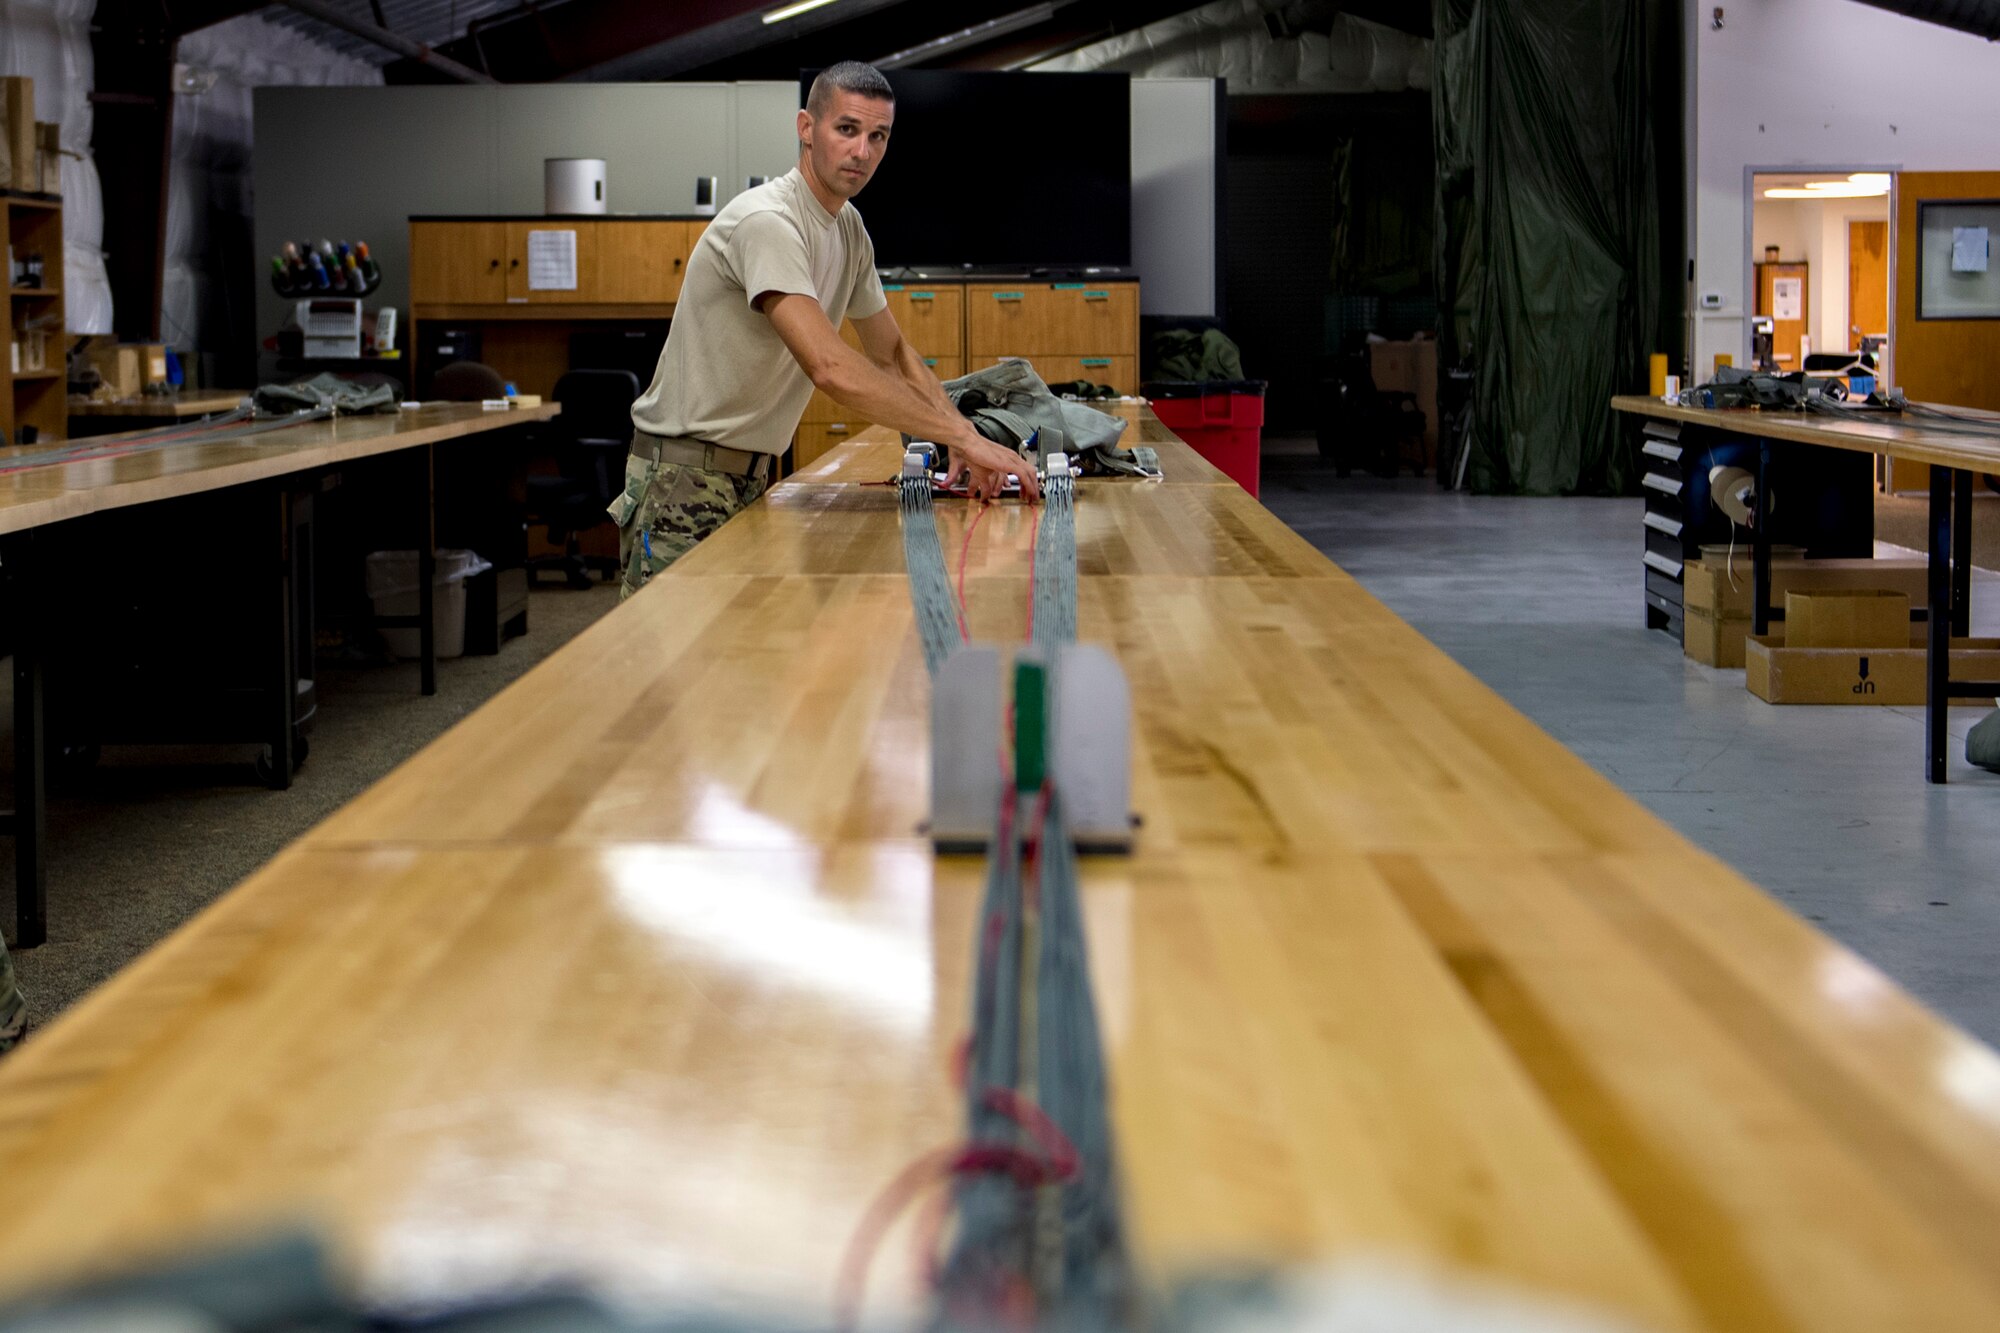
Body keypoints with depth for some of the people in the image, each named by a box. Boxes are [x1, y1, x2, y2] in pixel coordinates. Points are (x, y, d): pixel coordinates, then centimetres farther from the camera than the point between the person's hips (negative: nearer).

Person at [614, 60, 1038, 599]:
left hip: (751, 474, 9)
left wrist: (963, 440, 1)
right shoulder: (766, 220, -21)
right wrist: (963, 436, -30)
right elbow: (830, 369, -32)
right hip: (686, 479, -9)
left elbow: (892, 354, 19)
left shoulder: (849, 230, 9)